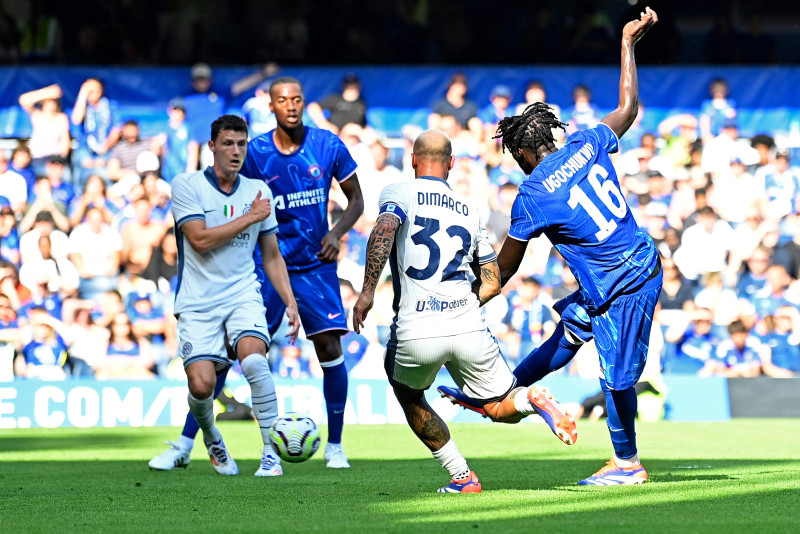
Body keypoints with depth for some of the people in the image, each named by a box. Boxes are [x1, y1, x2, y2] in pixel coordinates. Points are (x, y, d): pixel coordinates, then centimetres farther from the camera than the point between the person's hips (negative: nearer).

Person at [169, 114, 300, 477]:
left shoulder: (259, 192, 10)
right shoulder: (186, 186, -2)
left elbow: (271, 256, 17)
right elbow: (200, 240, -15)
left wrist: (290, 302, 8)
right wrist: (250, 217, -9)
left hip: (243, 296, 2)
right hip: (198, 303, -2)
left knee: (253, 359, -27)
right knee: (202, 385, -16)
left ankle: (271, 453, -19)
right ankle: (211, 438, 19)